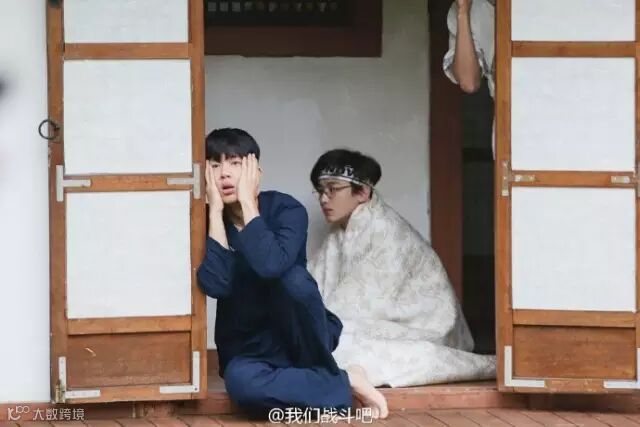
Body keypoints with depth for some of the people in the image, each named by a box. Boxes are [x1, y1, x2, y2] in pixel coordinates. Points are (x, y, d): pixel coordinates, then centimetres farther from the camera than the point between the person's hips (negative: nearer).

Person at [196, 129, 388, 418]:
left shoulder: (285, 209, -12)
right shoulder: (207, 222, -5)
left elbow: (270, 266, -34)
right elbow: (215, 285, -25)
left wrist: (247, 202, -24)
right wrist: (215, 210, -22)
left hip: (302, 337, -1)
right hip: (249, 347, 1)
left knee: (293, 278, -34)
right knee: (240, 381, -36)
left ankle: (323, 373, -12)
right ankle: (345, 384, -17)